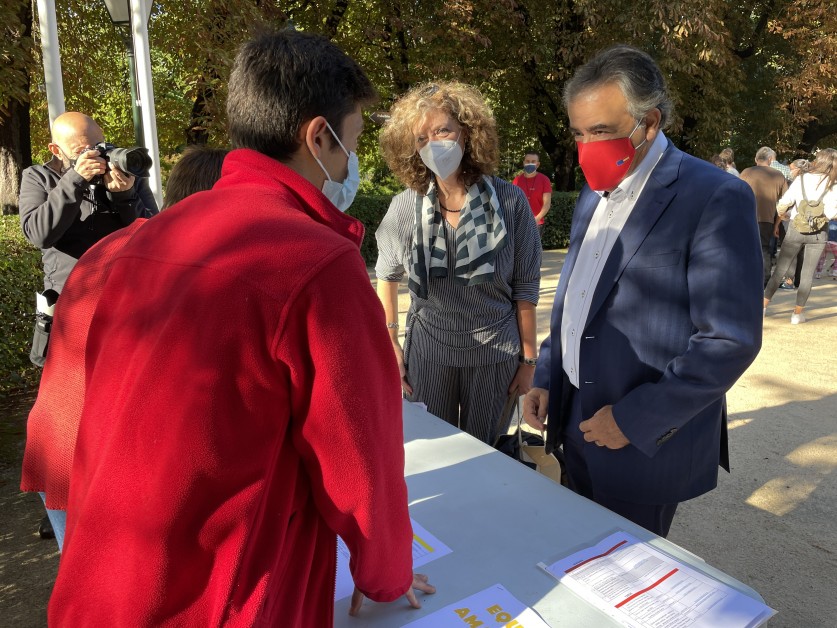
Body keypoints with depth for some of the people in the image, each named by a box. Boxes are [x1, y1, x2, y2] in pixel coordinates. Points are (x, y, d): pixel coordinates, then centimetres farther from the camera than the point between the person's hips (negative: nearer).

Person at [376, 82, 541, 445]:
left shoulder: (510, 201, -11)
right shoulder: (405, 207, -7)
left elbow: (525, 286, -4)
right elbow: (386, 274, 8)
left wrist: (528, 359, -1)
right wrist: (389, 342, 3)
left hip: (495, 352, -1)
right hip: (427, 349, 1)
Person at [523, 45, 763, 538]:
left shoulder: (716, 198, -16)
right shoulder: (595, 192, 8)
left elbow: (730, 342, -19)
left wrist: (635, 419, -18)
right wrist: (546, 378, 7)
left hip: (645, 441, -6)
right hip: (579, 425, 7)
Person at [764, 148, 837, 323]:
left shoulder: (801, 179, -2)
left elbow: (782, 205, -7)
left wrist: (783, 215, 13)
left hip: (795, 229, 1)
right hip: (818, 232, -1)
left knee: (780, 269, 9)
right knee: (808, 274, 7)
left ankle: (763, 305, 10)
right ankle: (798, 313, 9)